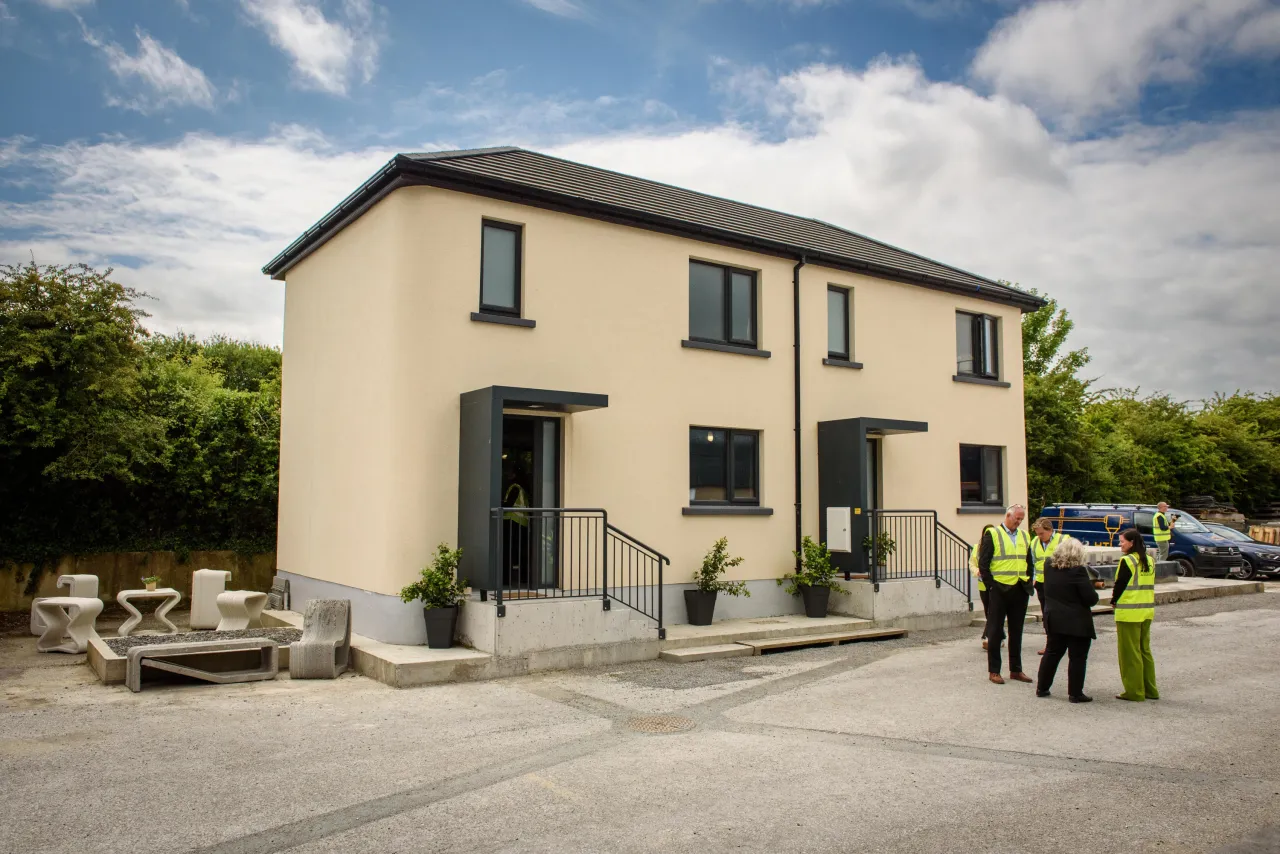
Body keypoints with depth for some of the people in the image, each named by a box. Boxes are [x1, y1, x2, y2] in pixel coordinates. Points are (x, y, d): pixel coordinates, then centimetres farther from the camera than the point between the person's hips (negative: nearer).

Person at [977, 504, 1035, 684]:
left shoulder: (1024, 536, 13)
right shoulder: (992, 534, -6)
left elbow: (1030, 563, 19)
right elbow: (983, 563, -8)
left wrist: (1028, 583, 9)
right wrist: (991, 585, -11)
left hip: (1020, 591, 5)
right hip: (1000, 590, -5)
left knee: (1016, 632, 12)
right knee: (995, 631, 2)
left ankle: (1016, 670, 21)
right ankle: (993, 671, 8)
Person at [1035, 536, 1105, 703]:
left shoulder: (1049, 565, 1)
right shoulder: (1078, 570, -19)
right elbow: (1091, 599, -18)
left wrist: (1091, 583, 18)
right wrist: (1093, 587, 5)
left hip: (1054, 619, 6)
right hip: (1077, 623, -6)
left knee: (1051, 653, 16)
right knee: (1077, 658, 5)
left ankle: (1041, 688, 21)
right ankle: (1075, 693, 9)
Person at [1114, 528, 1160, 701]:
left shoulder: (1127, 561, -14)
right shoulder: (1149, 561, 9)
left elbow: (1120, 584, -13)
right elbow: (1149, 585, 13)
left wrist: (1114, 601, 5)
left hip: (1129, 613, -8)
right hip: (1147, 611, 8)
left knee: (1130, 653, 0)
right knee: (1144, 650, 16)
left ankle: (1134, 691, 4)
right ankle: (1150, 690, 20)